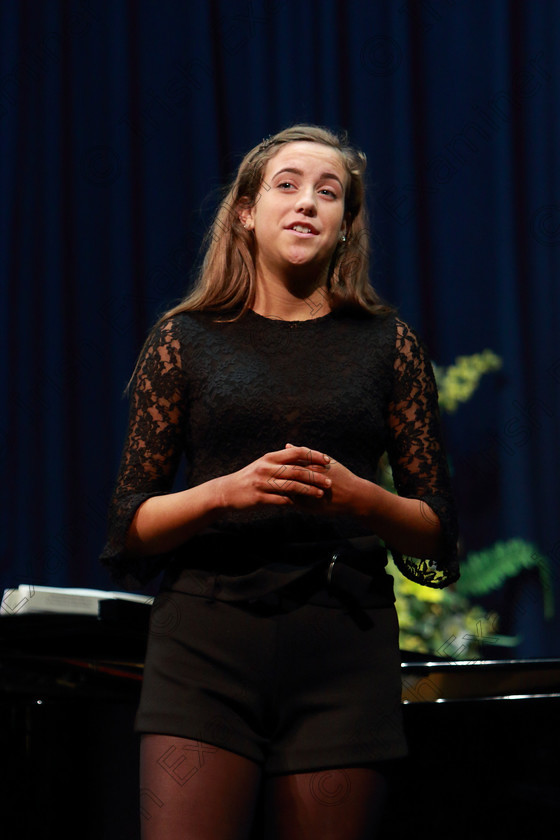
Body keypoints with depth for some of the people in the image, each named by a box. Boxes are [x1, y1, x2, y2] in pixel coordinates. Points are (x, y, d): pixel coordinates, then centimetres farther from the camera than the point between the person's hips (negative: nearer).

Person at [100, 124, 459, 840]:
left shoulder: (386, 344, 12)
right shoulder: (187, 340, 10)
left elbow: (438, 531, 11)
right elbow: (129, 531, 7)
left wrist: (361, 498, -10)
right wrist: (227, 491, -11)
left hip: (344, 645, 1)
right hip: (205, 639, -1)